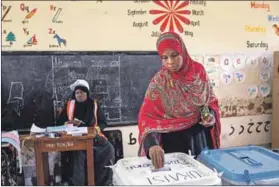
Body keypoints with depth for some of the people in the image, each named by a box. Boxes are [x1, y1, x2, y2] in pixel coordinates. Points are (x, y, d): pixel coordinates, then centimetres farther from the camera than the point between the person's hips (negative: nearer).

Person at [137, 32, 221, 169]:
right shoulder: (159, 82, -17)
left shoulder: (198, 70, -7)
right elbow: (147, 116, -23)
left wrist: (211, 115, -13)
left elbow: (211, 99, 7)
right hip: (173, 138, -3)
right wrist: (152, 144, -39)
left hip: (200, 134, 3)